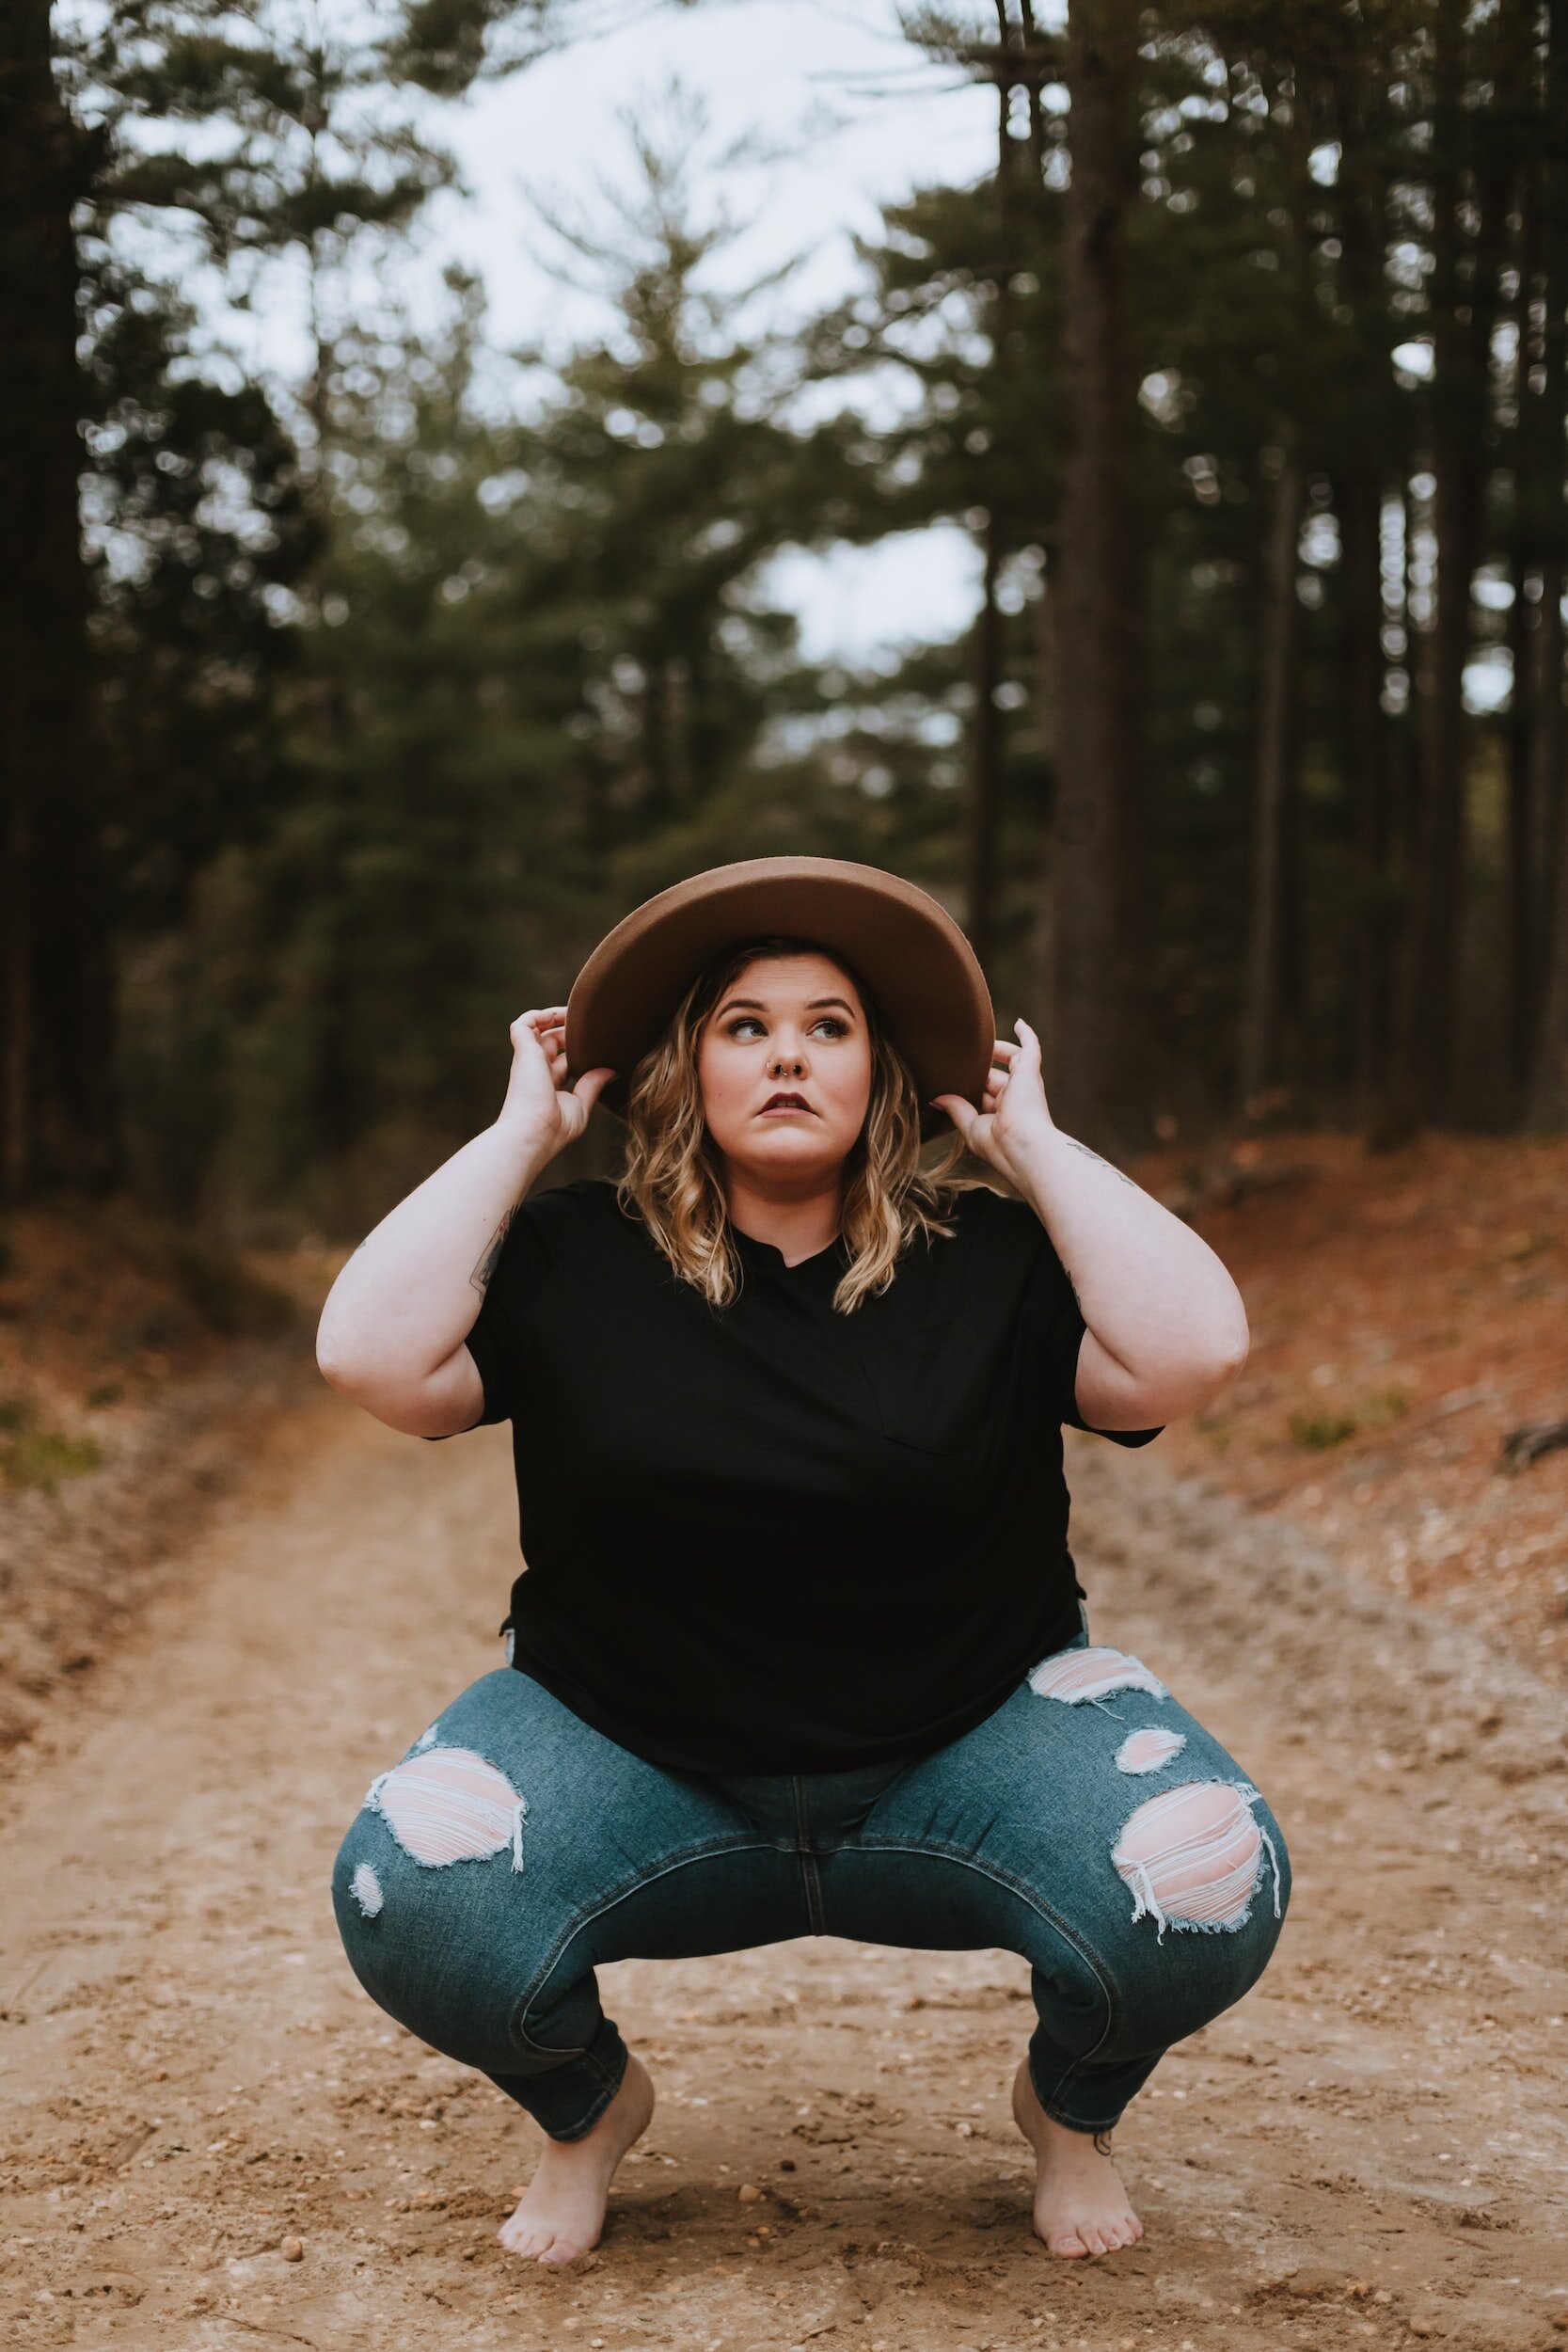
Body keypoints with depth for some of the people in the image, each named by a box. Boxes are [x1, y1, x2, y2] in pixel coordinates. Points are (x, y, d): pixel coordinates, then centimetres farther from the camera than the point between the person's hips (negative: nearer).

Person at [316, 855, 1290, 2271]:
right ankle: (588, 2109, 9)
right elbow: (374, 1356, -17)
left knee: (1203, 1888, -28)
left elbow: (1194, 1351, -18)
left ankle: (1072, 2110, 11)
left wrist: (1033, 1143, -8)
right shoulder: (574, 1263, -1)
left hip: (965, 1750, 0)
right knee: (413, 1907, -29)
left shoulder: (991, 1260, -1)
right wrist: (522, 1132, -8)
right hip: (632, 1760, 0)